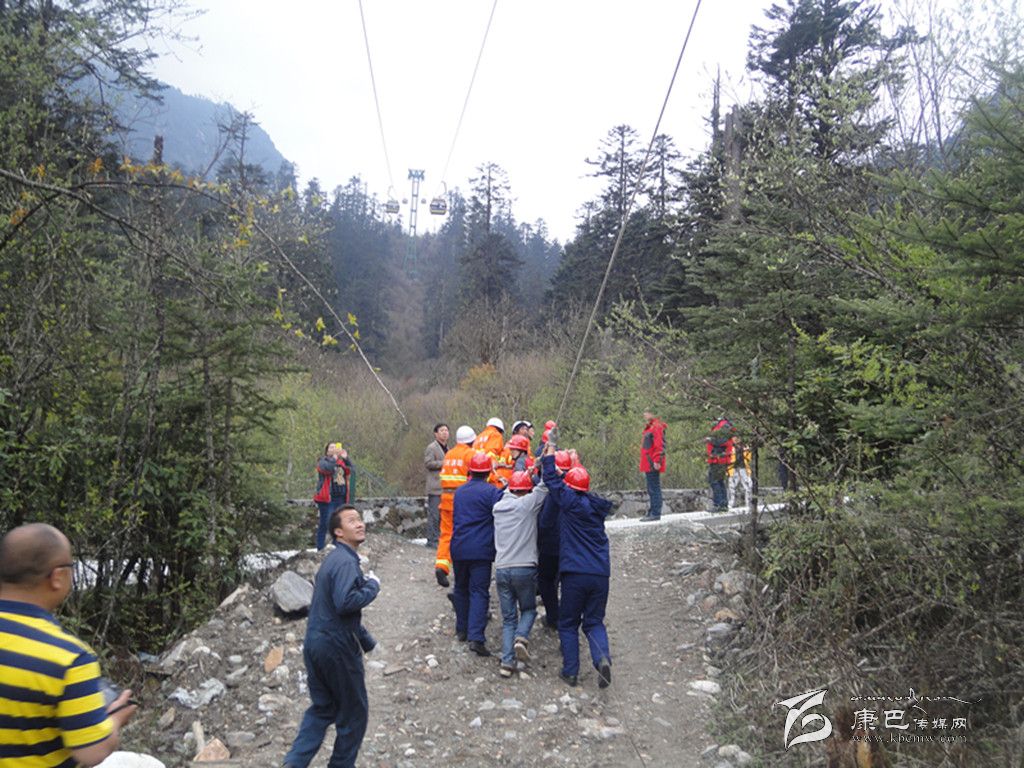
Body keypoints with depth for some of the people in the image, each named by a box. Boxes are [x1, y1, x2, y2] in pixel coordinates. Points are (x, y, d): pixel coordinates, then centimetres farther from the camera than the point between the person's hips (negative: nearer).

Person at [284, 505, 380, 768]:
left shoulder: (335, 559, 14)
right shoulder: (346, 561, -18)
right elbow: (346, 602, -33)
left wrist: (365, 639, 27)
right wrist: (373, 586, -16)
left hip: (315, 644, 9)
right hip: (336, 647, -9)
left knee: (321, 708, 19)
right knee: (354, 712, 10)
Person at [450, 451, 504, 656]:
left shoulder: (459, 491, 10)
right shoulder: (492, 492, -9)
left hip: (458, 548, 5)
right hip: (481, 550, -5)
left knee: (461, 588, 19)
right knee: (479, 592, -5)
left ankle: (461, 629, 28)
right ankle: (476, 637, -14)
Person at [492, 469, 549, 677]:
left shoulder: (498, 506, 10)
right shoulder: (527, 503, -4)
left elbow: (507, 494, 28)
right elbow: (544, 486, 0)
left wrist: (527, 473, 28)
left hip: (501, 569, 4)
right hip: (525, 568, -4)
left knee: (508, 618, 11)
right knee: (528, 609, 18)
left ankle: (506, 662, 0)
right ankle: (521, 638, -9)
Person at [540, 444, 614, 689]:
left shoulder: (571, 502, -7)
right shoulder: (597, 506, 10)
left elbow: (552, 481, 0)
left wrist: (549, 456, 14)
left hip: (575, 573, -5)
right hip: (600, 574, 5)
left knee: (568, 623, 11)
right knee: (594, 622, 13)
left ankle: (570, 671, 9)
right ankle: (602, 657, -11)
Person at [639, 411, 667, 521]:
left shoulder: (657, 427, -11)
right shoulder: (649, 428, 20)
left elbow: (660, 445, -19)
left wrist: (657, 461, -23)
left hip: (653, 465, -10)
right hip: (648, 465, 10)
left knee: (654, 488, -8)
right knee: (651, 489, 14)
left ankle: (655, 513, -6)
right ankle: (652, 512, 20)